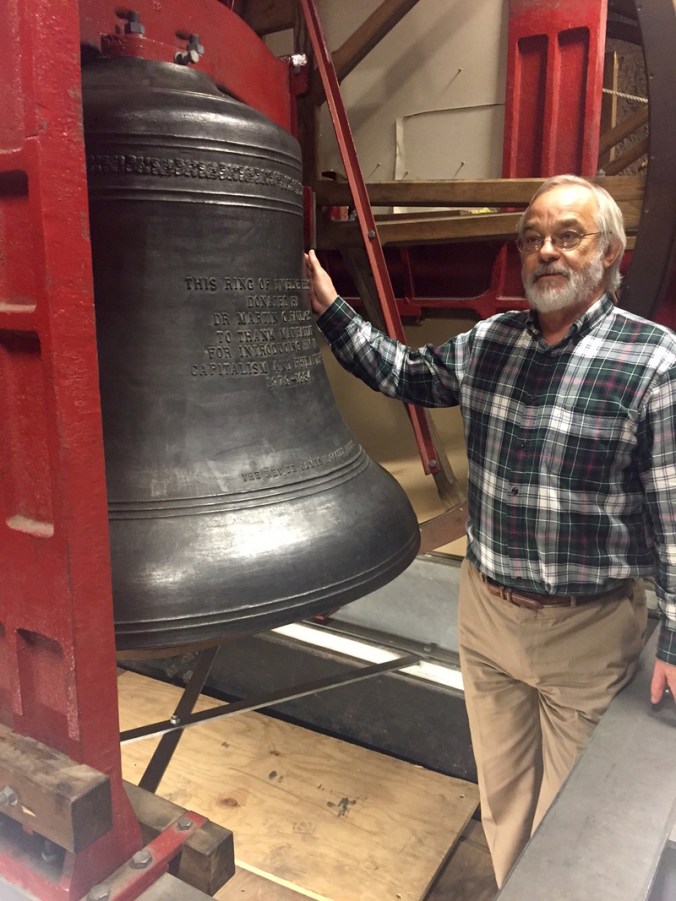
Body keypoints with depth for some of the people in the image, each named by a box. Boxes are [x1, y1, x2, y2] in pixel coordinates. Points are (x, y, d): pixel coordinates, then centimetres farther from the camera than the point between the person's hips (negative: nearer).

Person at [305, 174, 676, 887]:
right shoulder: (487, 342, 0)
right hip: (486, 608, 5)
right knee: (500, 789, 24)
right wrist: (330, 309, 6)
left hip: (588, 627, -4)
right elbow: (404, 375, 15)